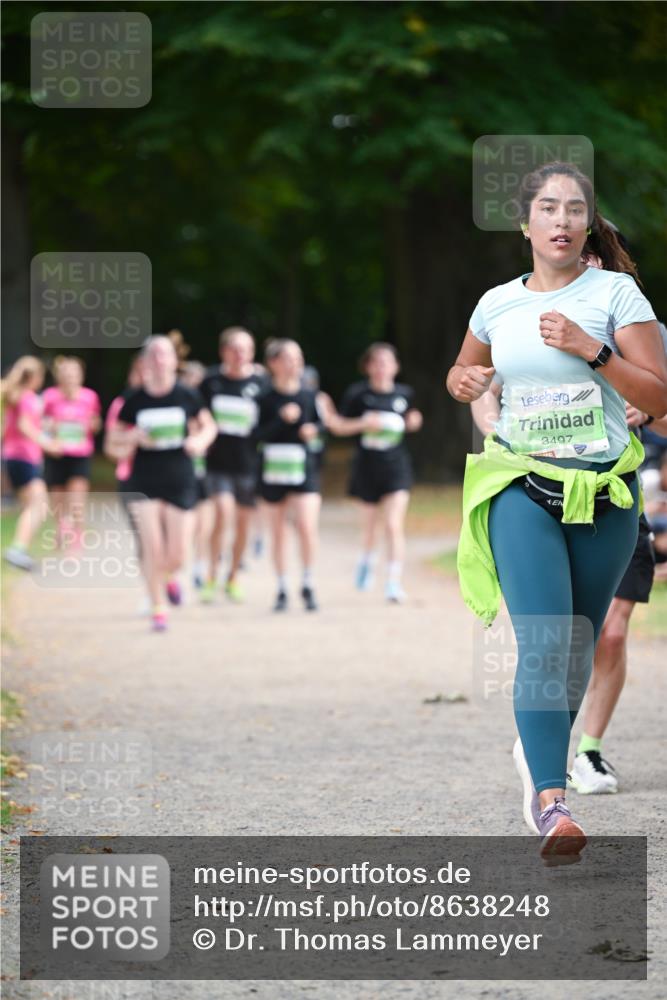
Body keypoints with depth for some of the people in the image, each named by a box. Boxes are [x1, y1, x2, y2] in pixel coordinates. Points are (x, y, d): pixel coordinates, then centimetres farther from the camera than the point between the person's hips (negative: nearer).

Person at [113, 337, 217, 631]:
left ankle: (169, 577, 39)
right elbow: (116, 437, 7)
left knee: (177, 555, 1)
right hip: (144, 482, 0)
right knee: (152, 548, -8)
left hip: (180, 482, 0)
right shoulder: (135, 400, -2)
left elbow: (209, 426, 9)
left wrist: (201, 440, -13)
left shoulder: (187, 397, -4)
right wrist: (135, 437, -15)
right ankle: (158, 609, 9)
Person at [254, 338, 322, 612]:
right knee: (278, 534, 9)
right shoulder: (266, 399, -5)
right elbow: (258, 434, -9)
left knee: (307, 527, -15)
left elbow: (318, 422, 14)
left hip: (304, 469, 0)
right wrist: (282, 419, -22)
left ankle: (308, 586, 0)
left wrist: (313, 429, -8)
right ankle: (282, 590, 21)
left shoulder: (308, 395, 1)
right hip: (273, 470, 0)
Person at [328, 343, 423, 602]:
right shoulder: (358, 394, -6)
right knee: (370, 524, 17)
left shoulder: (404, 394, 0)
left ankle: (394, 581, -11)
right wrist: (363, 423, -17)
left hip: (396, 466, 0)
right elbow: (340, 425, -1)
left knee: (394, 525, -13)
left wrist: (413, 422, -5)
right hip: (367, 466, 0)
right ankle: (366, 560, 48)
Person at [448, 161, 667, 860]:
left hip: (603, 493, 0)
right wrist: (463, 382, 1)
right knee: (543, 645, -17)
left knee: (579, 646, 12)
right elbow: (460, 373, 25)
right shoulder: (497, 304, 6)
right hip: (522, 488, 0)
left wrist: (590, 349, -20)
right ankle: (549, 801, -24)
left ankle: (537, 753, 38)